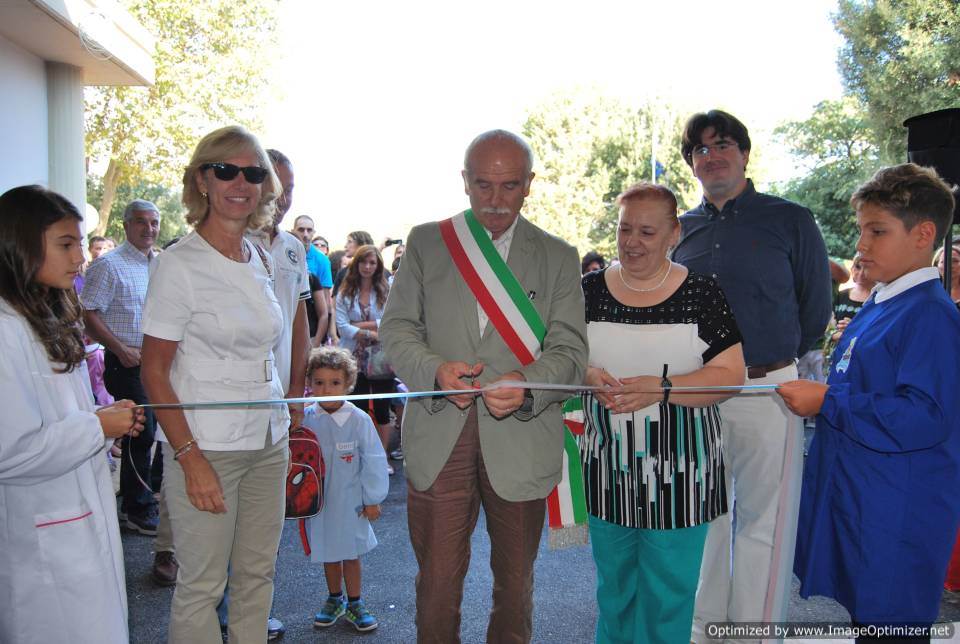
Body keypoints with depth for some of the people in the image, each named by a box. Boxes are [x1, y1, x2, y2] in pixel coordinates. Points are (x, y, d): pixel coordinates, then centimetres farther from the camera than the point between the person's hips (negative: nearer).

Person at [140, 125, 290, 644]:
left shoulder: (262, 260, 8)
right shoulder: (179, 264, -10)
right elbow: (154, 371, -11)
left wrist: (287, 414, 12)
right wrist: (191, 458, -16)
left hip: (268, 440, 6)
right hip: (206, 444, -6)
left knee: (258, 572, 15)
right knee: (202, 585, 5)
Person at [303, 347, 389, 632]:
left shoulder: (359, 420, -16)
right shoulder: (306, 419, -7)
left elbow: (373, 461, -9)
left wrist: (373, 499, -4)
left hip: (350, 501, -3)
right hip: (318, 500, 3)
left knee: (351, 554, 12)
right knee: (328, 555, 18)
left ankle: (354, 604, 31)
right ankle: (334, 599, 39)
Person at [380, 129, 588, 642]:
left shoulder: (558, 257, 5)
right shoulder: (425, 242, 6)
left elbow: (569, 349, -3)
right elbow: (397, 327, 2)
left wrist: (527, 384, -24)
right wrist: (435, 369, -18)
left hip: (521, 440, 1)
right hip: (438, 436, 0)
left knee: (515, 581, 17)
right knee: (437, 580, 7)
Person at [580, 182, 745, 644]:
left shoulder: (701, 293, -5)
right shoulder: (589, 290, 2)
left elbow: (730, 374, -10)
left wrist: (660, 387, -24)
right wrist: (589, 375, -17)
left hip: (679, 471, -2)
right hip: (608, 468, 3)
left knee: (668, 595, 9)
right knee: (613, 586, 19)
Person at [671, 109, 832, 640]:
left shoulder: (791, 220, -1)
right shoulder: (682, 229, 10)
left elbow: (815, 310, 4)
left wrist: (768, 360, 9)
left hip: (765, 392, -3)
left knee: (762, 523, 4)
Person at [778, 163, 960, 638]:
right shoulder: (877, 307, 11)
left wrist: (827, 402, -22)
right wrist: (818, 391, 7)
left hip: (897, 520, -9)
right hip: (851, 498, 9)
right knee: (860, 614, 21)